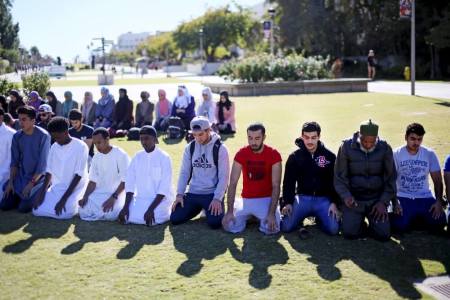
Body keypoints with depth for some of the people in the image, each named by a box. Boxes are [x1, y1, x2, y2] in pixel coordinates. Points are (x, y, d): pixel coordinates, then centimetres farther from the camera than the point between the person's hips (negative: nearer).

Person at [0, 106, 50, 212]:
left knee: (24, 207, -18)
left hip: (38, 176, -5)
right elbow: (14, 161, 2)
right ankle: (22, 195, 21)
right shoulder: (17, 136, -1)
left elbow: (43, 163, -17)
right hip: (21, 175, 5)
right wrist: (10, 182, -7)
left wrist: (31, 183, -20)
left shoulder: (43, 136, -17)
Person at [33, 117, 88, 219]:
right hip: (56, 187, 6)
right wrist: (42, 192, -9)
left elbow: (78, 175, -17)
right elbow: (49, 171, 7)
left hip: (75, 188, -6)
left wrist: (64, 199, -22)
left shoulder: (80, 147, -13)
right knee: (37, 210, -11)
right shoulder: (54, 147, 6)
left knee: (64, 213, -29)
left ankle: (74, 204, 3)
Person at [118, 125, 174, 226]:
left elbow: (164, 188, -14)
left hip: (160, 199, -4)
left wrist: (151, 209, -23)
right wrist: (126, 206, -12)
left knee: (149, 219, -28)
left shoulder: (164, 157, -9)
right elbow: (130, 183, 1)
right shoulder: (137, 157, 5)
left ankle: (163, 213, 4)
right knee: (128, 216, -20)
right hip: (140, 199, 4)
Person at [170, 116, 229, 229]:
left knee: (214, 222, -24)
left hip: (212, 194, -4)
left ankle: (211, 209, 13)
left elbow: (223, 176, -10)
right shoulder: (190, 147, 4)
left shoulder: (220, 148, -9)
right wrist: (179, 194, -3)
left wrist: (217, 199, -19)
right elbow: (184, 172, 7)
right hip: (193, 193, 4)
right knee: (175, 218, -8)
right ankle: (198, 208, 20)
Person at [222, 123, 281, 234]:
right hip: (246, 200, 2)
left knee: (271, 228, -25)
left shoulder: (274, 155, -14)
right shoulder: (241, 154, -8)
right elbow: (233, 184, -8)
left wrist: (272, 213, -25)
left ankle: (267, 217, 11)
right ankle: (248, 216, 15)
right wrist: (230, 211, -17)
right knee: (231, 227, -17)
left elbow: (276, 186, -15)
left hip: (266, 199, -2)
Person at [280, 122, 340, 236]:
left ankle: (319, 218, 12)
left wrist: (334, 203, -8)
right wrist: (287, 202, -10)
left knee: (333, 229, -20)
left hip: (323, 199, 0)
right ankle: (300, 217, 13)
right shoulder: (295, 157, 1)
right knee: (286, 226, -20)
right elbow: (288, 182, 3)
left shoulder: (329, 156, 1)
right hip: (302, 198, 0)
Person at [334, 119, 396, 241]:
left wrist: (384, 202, -5)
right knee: (350, 233, -17)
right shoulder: (346, 147, -9)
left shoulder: (385, 148, -5)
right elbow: (339, 176, -3)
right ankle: (358, 220, 18)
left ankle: (373, 219, 21)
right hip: (354, 199, -1)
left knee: (384, 234, -12)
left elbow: (390, 178, 3)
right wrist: (346, 196, -17)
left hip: (377, 199, 1)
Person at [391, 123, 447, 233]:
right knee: (399, 226, -26)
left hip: (425, 197, 2)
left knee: (438, 224, -20)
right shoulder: (396, 154, -4)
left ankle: (420, 218, 13)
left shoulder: (430, 154, 1)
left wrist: (439, 201, -12)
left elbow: (437, 180, 2)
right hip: (403, 198, -2)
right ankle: (411, 218, 10)